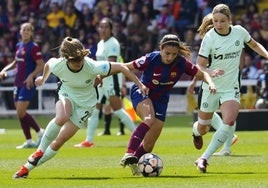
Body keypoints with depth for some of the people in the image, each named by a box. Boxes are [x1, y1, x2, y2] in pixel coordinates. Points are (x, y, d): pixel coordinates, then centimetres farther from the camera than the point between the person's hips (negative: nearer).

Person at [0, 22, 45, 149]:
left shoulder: (34, 47, -9)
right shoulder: (18, 46, 13)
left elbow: (41, 65, -11)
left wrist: (31, 76, -24)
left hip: (28, 83, -8)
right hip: (18, 83, 8)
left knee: (21, 112, -14)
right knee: (19, 113, 6)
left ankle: (40, 132, 3)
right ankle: (29, 141, 12)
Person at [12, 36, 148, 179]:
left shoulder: (93, 67, -31)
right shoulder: (58, 65, -23)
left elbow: (121, 67, -21)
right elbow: (48, 64, 4)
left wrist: (140, 85, -17)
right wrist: (43, 78, 25)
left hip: (85, 104, -1)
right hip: (66, 95, 1)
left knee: (60, 140, -8)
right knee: (61, 118, -36)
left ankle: (29, 166, 6)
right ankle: (40, 150, -14)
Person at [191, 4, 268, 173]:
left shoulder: (239, 31, -6)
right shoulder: (209, 38, -15)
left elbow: (254, 45, 16)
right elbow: (199, 66, -18)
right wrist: (211, 73, -39)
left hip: (231, 87, 1)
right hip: (211, 87, -1)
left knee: (229, 122, -23)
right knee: (203, 128, 12)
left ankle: (204, 159, -15)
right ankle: (197, 131, 53)